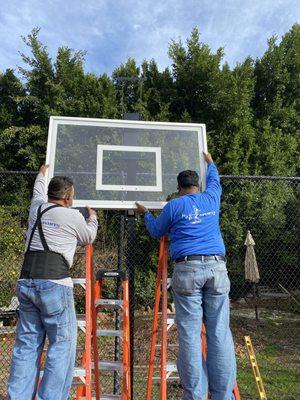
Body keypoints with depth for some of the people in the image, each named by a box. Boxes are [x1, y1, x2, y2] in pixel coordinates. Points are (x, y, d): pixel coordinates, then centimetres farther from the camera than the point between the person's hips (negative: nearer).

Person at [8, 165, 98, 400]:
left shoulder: (37, 208, 13)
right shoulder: (73, 216, -1)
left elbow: (39, 193, 38)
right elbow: (89, 238, 19)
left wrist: (41, 175, 59)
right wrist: (93, 218, 39)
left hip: (26, 282, 7)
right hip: (54, 284, -6)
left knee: (27, 343, 14)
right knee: (62, 344, 4)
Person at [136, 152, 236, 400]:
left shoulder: (174, 206, 6)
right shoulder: (211, 199, 15)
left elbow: (156, 232, 21)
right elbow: (214, 181, 39)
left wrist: (145, 213, 39)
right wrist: (210, 163, 58)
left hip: (188, 269, -3)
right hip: (217, 267, 3)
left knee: (190, 335, 2)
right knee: (220, 334, 5)